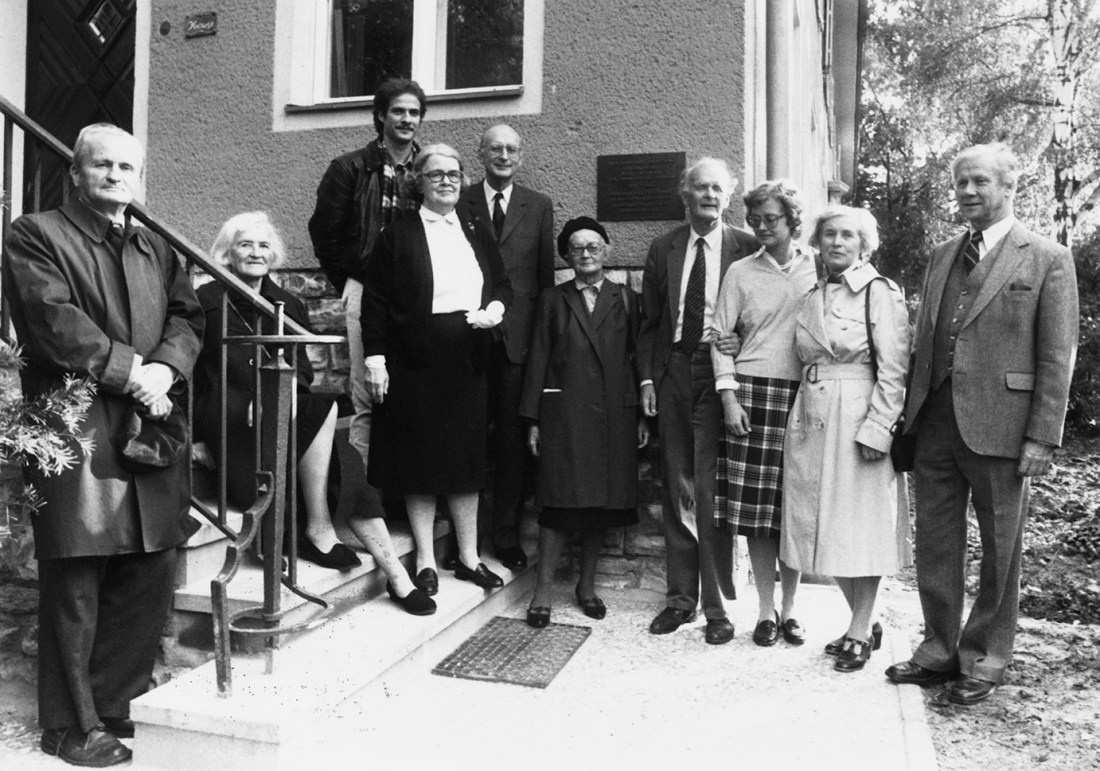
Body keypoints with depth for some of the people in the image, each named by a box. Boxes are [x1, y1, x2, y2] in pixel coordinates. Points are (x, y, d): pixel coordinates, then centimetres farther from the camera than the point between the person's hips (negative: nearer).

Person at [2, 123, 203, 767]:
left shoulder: (159, 249, 22)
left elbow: (188, 317, 10)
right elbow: (55, 320, -11)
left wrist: (164, 370, -9)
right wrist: (131, 370, -13)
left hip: (151, 427, 6)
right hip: (75, 428, -5)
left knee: (154, 571, 7)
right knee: (75, 581, 0)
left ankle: (108, 701, 26)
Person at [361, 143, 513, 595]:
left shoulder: (478, 234, 15)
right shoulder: (398, 235, 0)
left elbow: (503, 285, 19)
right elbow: (375, 301, -4)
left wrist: (495, 309, -4)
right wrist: (375, 359, -10)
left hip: (468, 361, 4)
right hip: (415, 362, -4)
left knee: (467, 456, 9)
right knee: (420, 457, 2)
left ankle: (469, 557, 19)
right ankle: (425, 561, 14)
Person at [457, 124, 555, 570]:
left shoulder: (539, 207, 11)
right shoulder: (459, 203, 7)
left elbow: (545, 275, 9)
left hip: (518, 337, 1)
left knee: (513, 438, 5)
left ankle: (507, 535, 16)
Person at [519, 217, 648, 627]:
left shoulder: (626, 300, 10)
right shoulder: (552, 299, 9)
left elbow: (638, 358, 7)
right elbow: (538, 359, 5)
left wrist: (643, 416, 1)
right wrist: (533, 419, 0)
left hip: (613, 414, 1)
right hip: (563, 413, -1)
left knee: (602, 502, 7)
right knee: (559, 502, -4)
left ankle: (587, 584, 22)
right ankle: (543, 590, 5)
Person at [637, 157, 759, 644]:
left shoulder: (746, 248, 0)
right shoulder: (663, 249, 10)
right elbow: (649, 321, 12)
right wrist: (646, 378, 4)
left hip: (721, 373, -4)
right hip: (672, 372, 4)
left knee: (712, 490, -5)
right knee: (676, 489, 9)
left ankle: (716, 605, 9)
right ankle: (680, 598, 21)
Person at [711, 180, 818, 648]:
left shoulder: (818, 268, 7)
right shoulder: (741, 273, 6)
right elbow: (720, 337, 5)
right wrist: (728, 395, -5)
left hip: (805, 394, 1)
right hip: (753, 392, 0)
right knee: (755, 507, 0)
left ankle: (789, 608, 18)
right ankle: (766, 609, 13)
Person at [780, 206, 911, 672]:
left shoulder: (881, 293, -4)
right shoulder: (812, 297, 14)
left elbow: (894, 369, -10)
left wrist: (876, 428, -17)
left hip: (858, 419, -6)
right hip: (811, 419, 6)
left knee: (860, 526, 1)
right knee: (824, 526, 10)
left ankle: (859, 634, 14)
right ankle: (864, 625, 25)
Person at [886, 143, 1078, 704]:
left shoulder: (1047, 260, -1)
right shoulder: (941, 256, 14)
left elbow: (1057, 357, -5)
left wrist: (1042, 438, -11)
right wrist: (912, 414, 9)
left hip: (999, 425, -5)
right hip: (935, 421, 5)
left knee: (999, 548, 8)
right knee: (935, 542, 11)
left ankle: (984, 658, 24)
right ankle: (939, 650, 26)